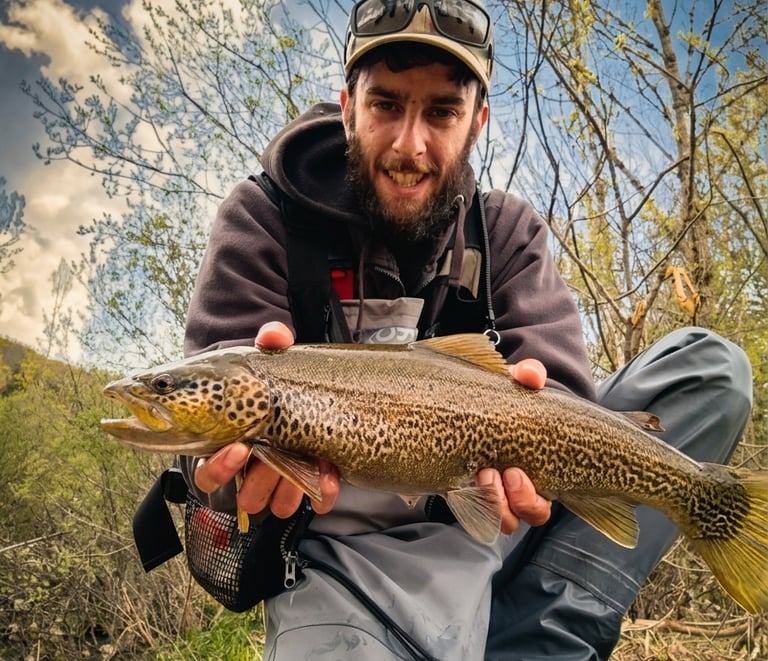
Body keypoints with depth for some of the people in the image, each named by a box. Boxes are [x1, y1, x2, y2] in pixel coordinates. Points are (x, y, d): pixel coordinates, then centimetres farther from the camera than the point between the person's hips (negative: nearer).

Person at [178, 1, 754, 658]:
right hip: (341, 540, -4)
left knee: (710, 365, -9)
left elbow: (557, 381, -7)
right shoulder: (264, 218, -2)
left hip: (485, 519, 5)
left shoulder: (508, 229, 6)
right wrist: (241, 454, -36)